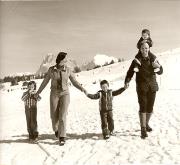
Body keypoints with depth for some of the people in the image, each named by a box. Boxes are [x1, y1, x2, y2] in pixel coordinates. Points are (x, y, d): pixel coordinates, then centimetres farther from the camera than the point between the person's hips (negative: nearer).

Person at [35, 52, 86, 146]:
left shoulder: (68, 70, -2)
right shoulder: (51, 69, -2)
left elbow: (74, 82, 3)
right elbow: (45, 81, 8)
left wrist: (82, 89, -12)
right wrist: (38, 92, 14)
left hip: (65, 94, -1)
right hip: (54, 94, 1)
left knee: (62, 116, -13)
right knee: (54, 117, 0)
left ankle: (62, 137, -4)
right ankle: (56, 129, 34)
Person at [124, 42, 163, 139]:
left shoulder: (153, 59, 5)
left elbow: (160, 72, 10)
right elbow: (130, 72, -3)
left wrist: (159, 66, -12)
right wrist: (127, 81, -20)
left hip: (152, 86, 4)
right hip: (141, 87, -3)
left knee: (150, 107, 10)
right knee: (143, 107, -9)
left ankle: (146, 124, 32)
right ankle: (143, 129, -4)